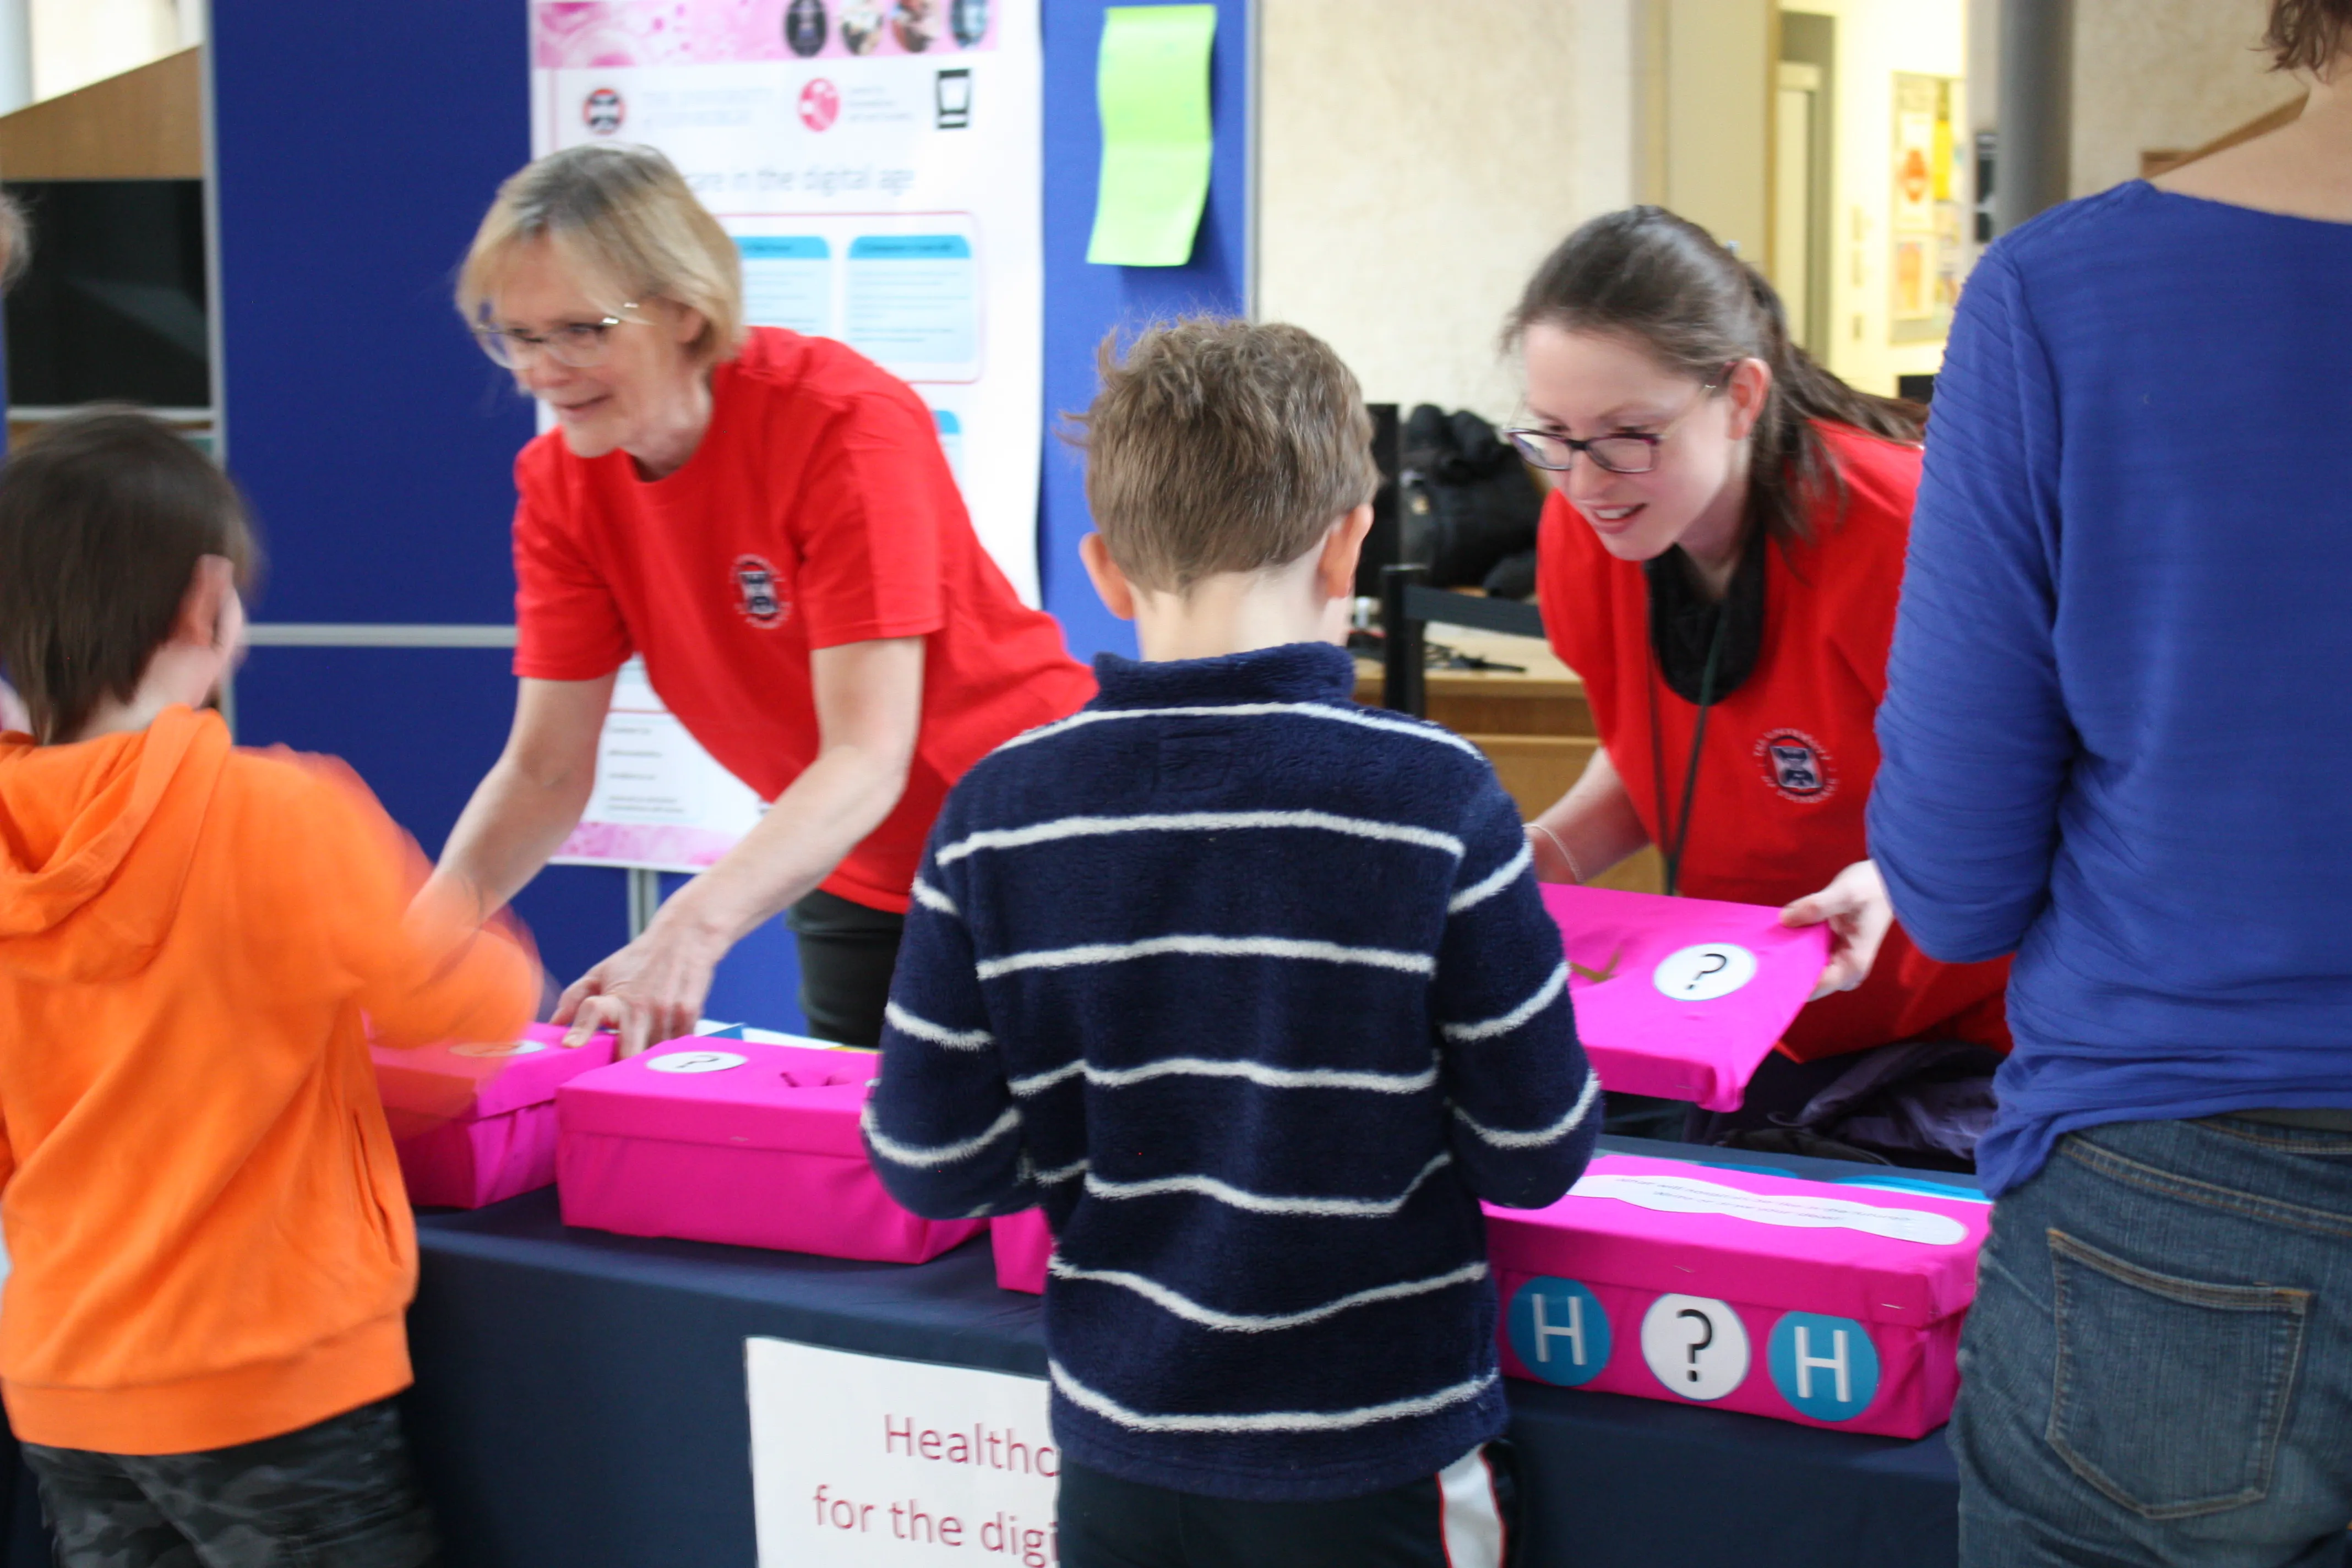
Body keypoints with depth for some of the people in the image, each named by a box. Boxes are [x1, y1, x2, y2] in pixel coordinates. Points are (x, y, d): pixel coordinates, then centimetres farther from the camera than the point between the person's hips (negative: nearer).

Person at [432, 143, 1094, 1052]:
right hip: (854, 883, 6)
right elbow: (545, 769, -6)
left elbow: (868, 759, -32)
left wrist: (691, 931, -45)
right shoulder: (562, 481, -6)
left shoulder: (844, 424, -25)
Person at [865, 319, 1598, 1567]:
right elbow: (1540, 1155, -10)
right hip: (1374, 1459, -2)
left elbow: (931, 1167, -5)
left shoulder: (994, 819, -9)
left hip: (1120, 1445, 2)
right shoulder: (1435, 801, -17)